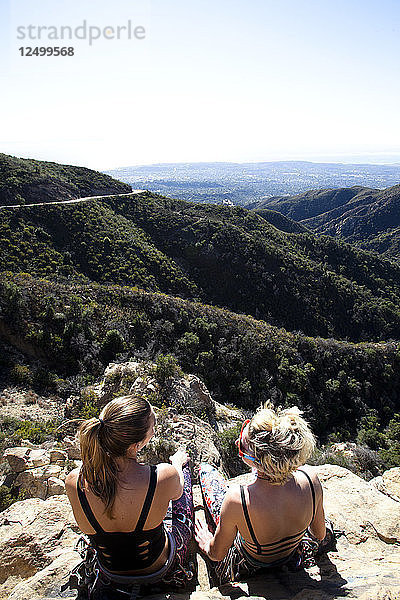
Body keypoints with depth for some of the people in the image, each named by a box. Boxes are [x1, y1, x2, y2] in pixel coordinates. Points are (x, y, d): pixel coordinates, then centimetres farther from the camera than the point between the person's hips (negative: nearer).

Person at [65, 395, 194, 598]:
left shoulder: (73, 483, -31)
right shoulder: (164, 477, -40)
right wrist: (177, 463, 12)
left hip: (111, 574, 3)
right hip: (160, 569, -2)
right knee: (184, 466, 17)